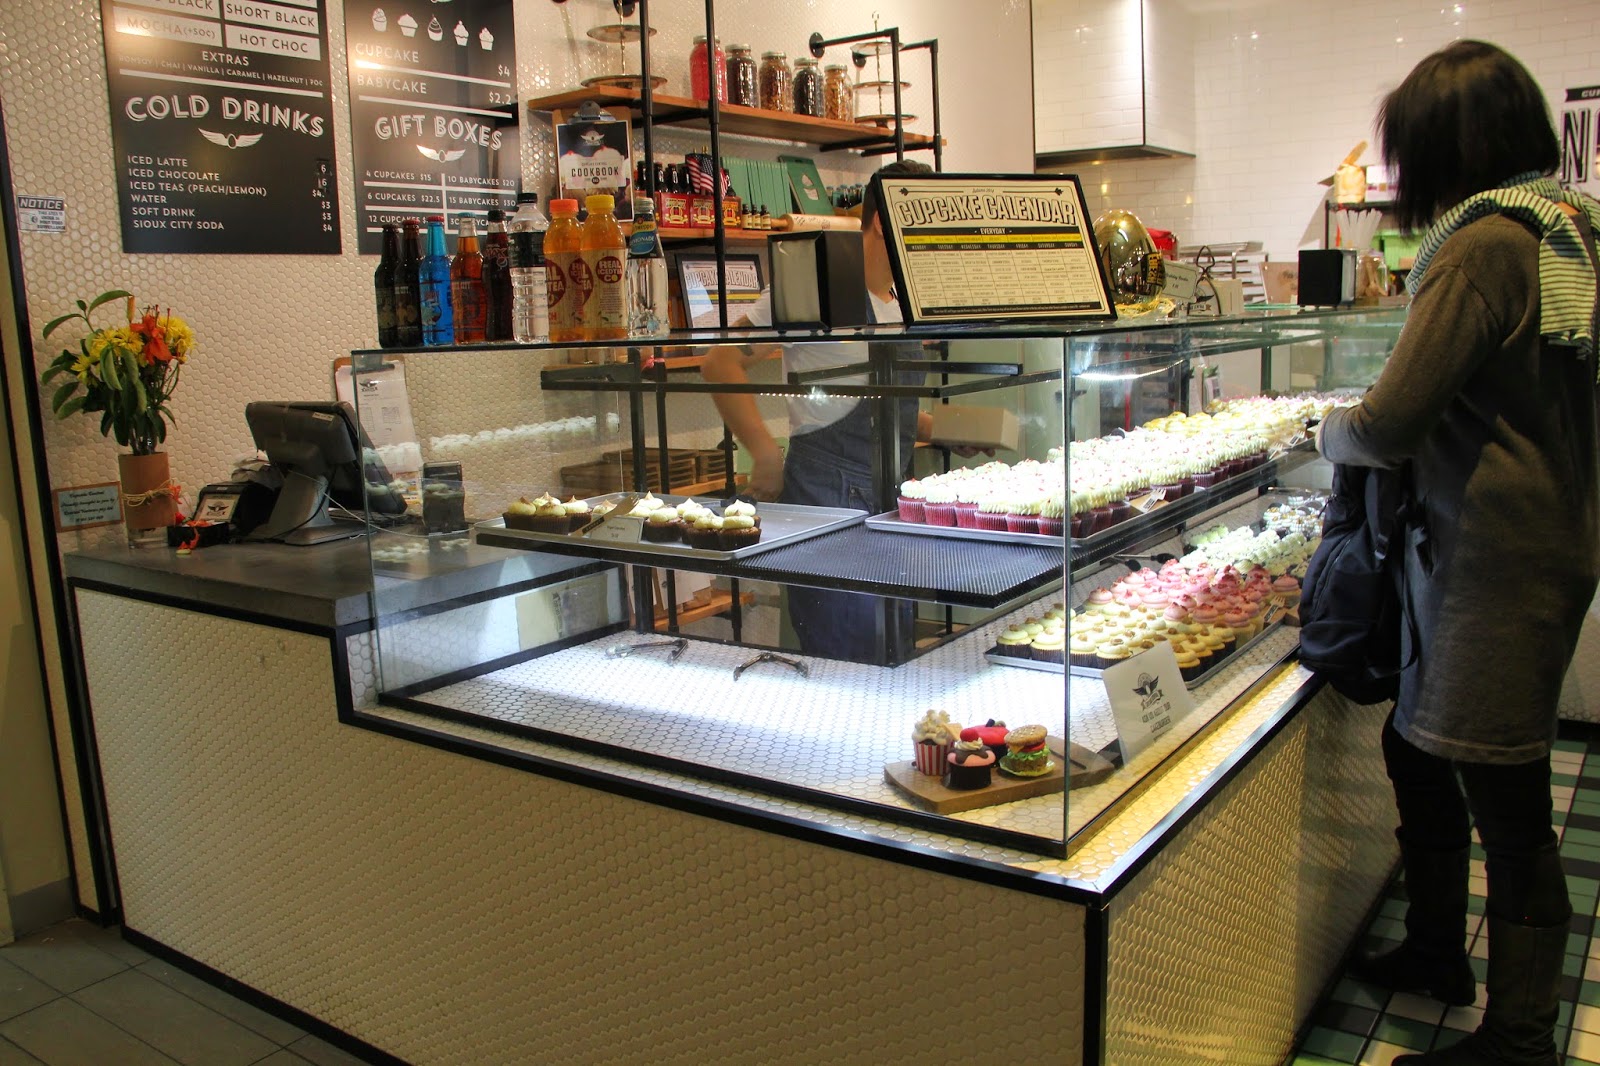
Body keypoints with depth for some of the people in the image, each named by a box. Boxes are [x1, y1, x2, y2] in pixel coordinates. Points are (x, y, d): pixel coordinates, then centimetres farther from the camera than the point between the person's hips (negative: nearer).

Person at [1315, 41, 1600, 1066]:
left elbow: (1392, 423, -21)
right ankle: (1437, 951, 38)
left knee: (1506, 796, 1)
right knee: (1417, 747, 20)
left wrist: (1331, 430, 0)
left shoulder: (1483, 246, -17)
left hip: (1497, 555, -10)